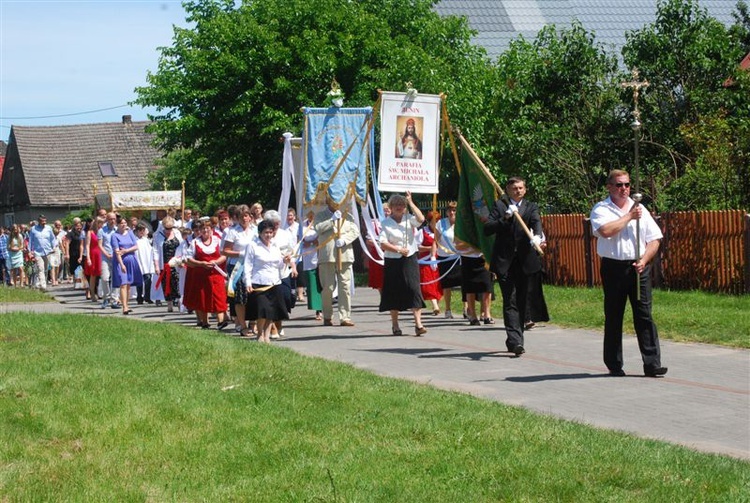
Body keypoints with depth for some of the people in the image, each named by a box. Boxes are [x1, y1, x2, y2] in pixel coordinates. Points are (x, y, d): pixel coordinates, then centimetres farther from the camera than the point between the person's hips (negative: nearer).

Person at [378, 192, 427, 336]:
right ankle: (395, 325, 17)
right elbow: (383, 243, -7)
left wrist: (411, 202, -12)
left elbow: (421, 219, -13)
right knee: (394, 293, 5)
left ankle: (418, 324, -13)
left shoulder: (408, 219, 7)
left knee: (414, 289, -9)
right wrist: (398, 250, -15)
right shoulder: (386, 223, 0)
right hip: (392, 261, -1)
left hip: (410, 260, 1)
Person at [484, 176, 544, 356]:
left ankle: (514, 340, 19)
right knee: (510, 301, -9)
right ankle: (515, 341, -17)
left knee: (521, 301, 8)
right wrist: (505, 218, -16)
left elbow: (536, 222, -10)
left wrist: (537, 235, -32)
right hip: (504, 261, -3)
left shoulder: (531, 207, 11)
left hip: (524, 260, 3)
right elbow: (487, 229, -2)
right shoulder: (499, 205, 6)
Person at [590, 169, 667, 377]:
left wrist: (644, 260, -6)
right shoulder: (601, 210, 2)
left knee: (644, 315, -3)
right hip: (613, 267, -2)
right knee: (613, 317, 4)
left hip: (639, 267, 2)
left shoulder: (640, 210, 13)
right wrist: (629, 216, -9)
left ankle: (652, 364, -5)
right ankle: (614, 365, 13)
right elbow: (606, 231, -18)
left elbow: (654, 239, 10)